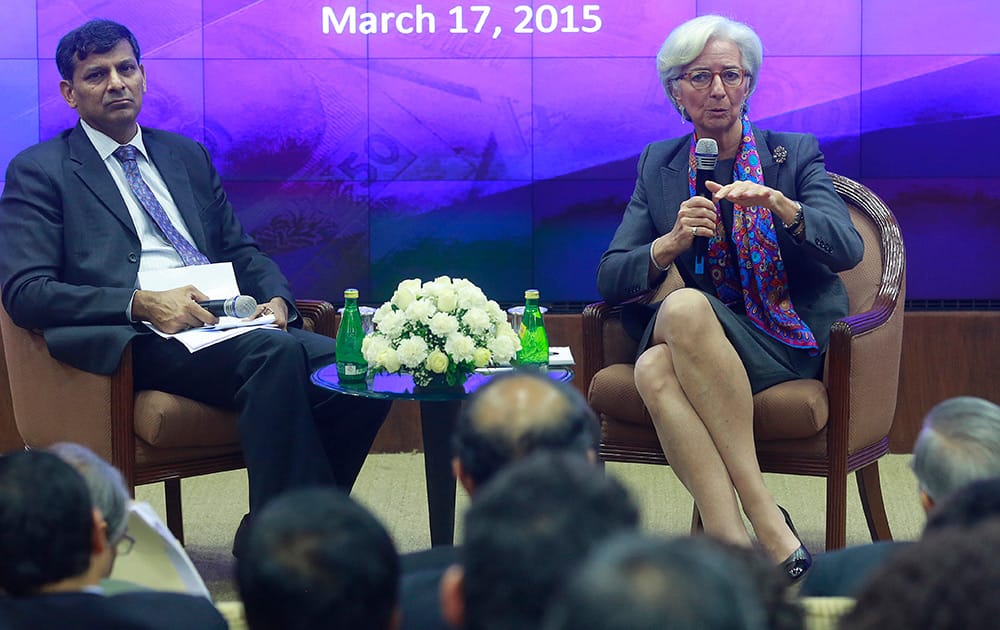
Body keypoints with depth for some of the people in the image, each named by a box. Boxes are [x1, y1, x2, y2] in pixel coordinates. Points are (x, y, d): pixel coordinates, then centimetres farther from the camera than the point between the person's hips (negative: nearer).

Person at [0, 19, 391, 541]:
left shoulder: (187, 156, 25)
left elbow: (240, 249, 27)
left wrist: (275, 299, 2)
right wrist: (142, 304, -17)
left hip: (227, 322, 6)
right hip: (142, 341, -6)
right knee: (278, 355, -35)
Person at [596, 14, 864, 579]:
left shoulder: (796, 155, 4)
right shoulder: (659, 166, 12)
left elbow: (848, 250, -10)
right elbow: (610, 279, 5)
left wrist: (781, 206, -28)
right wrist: (670, 244, -16)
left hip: (795, 347, -3)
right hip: (700, 343, 3)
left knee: (685, 308, -35)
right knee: (654, 368, -34)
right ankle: (735, 545, -42)